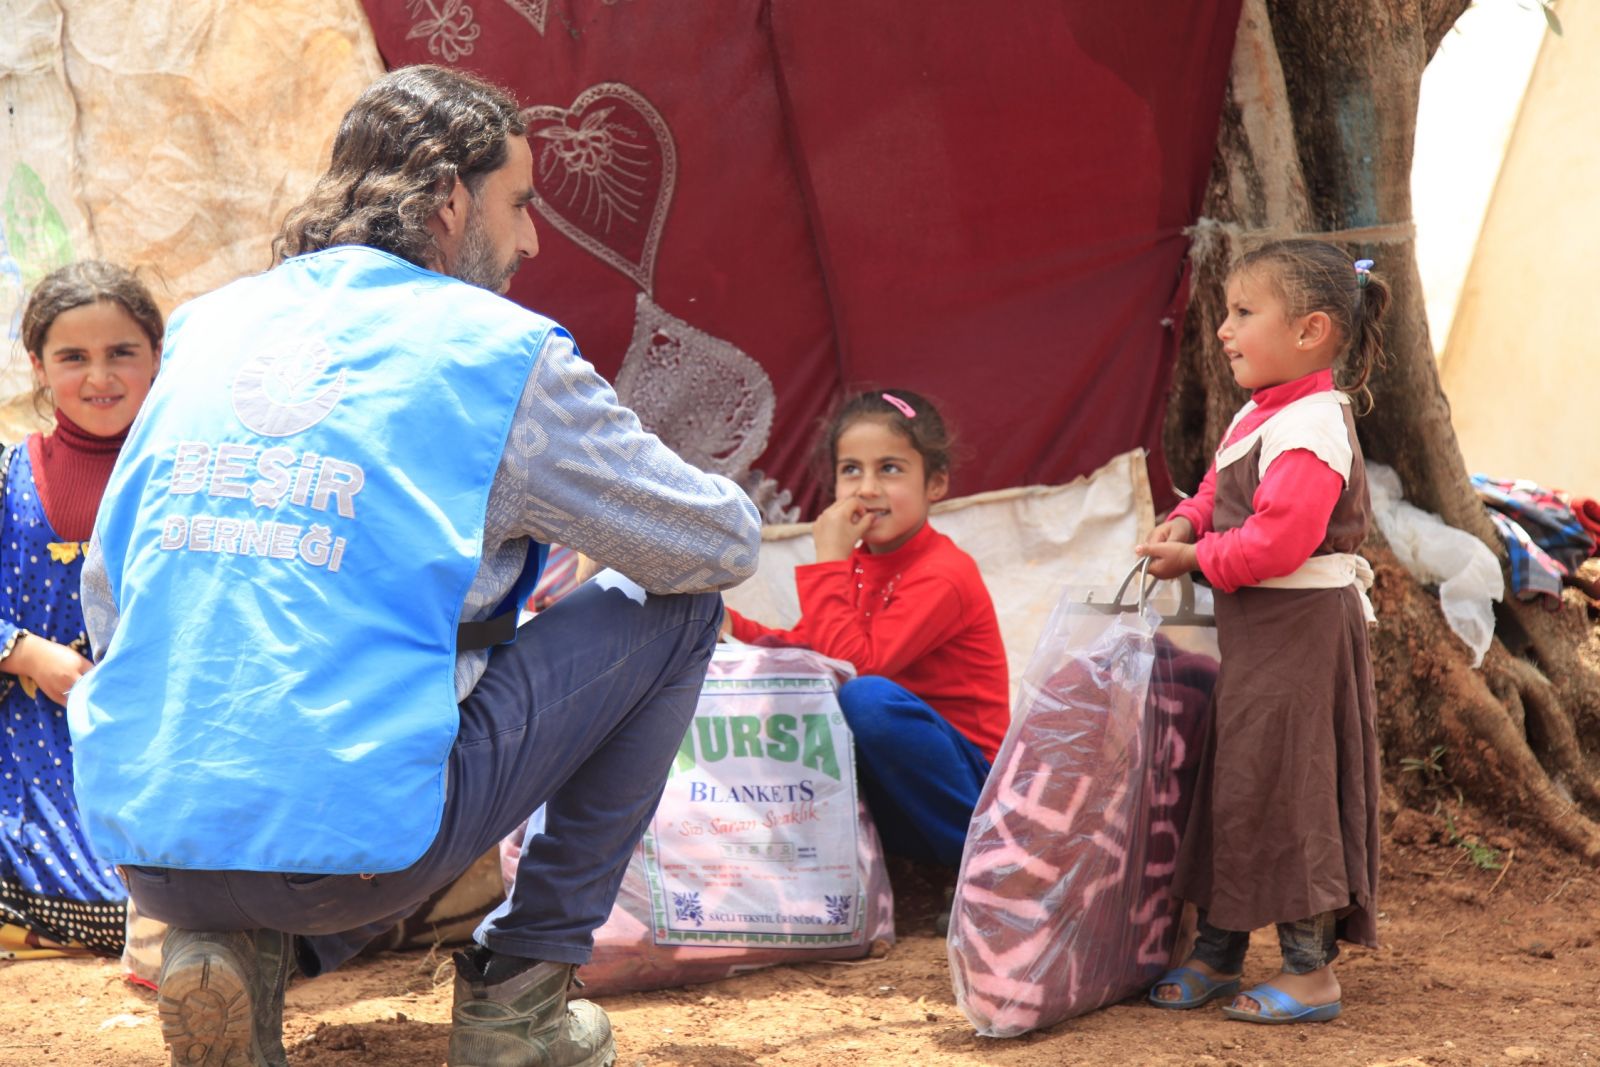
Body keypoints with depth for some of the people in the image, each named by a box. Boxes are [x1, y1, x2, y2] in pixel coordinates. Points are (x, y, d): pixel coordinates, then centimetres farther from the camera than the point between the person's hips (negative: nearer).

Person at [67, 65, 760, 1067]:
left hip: (140, 839, 6)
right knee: (671, 609, 13)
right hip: (354, 832, -6)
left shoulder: (206, 329, 16)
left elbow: (105, 605, 21)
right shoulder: (499, 353, 0)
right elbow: (727, 542, 9)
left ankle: (239, 952, 9)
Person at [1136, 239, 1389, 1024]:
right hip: (1257, 630, 10)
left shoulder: (1309, 430, -21)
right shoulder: (1259, 416, 11)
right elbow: (1222, 492, 24)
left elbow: (1276, 541, -28)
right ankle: (1216, 955, 27)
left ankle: (1310, 972, 5)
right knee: (1235, 781, 16)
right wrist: (1187, 522, 3)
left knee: (1278, 787, -5)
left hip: (1297, 631, -10)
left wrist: (1197, 558, -16)